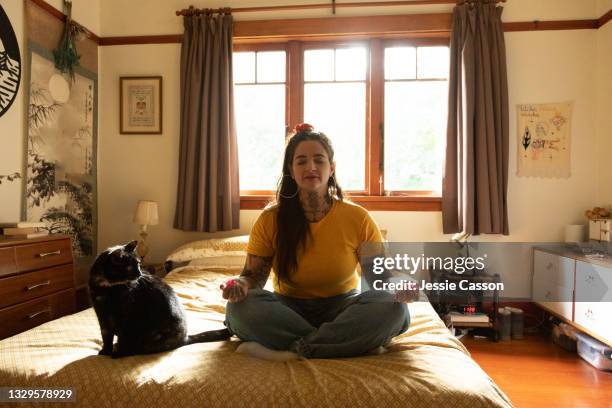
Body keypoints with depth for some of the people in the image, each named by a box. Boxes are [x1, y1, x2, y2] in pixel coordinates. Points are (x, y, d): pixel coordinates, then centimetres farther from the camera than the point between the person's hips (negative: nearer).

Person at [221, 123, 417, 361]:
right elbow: (253, 275, -2)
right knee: (239, 307, -28)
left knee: (395, 309, -27)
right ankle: (352, 343, -24)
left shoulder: (357, 218, -8)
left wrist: (397, 287, -29)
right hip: (289, 309, 1)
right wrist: (241, 284, -26)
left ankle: (293, 349, -25)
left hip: (341, 308, 0)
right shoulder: (270, 220, -6)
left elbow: (380, 276, -6)